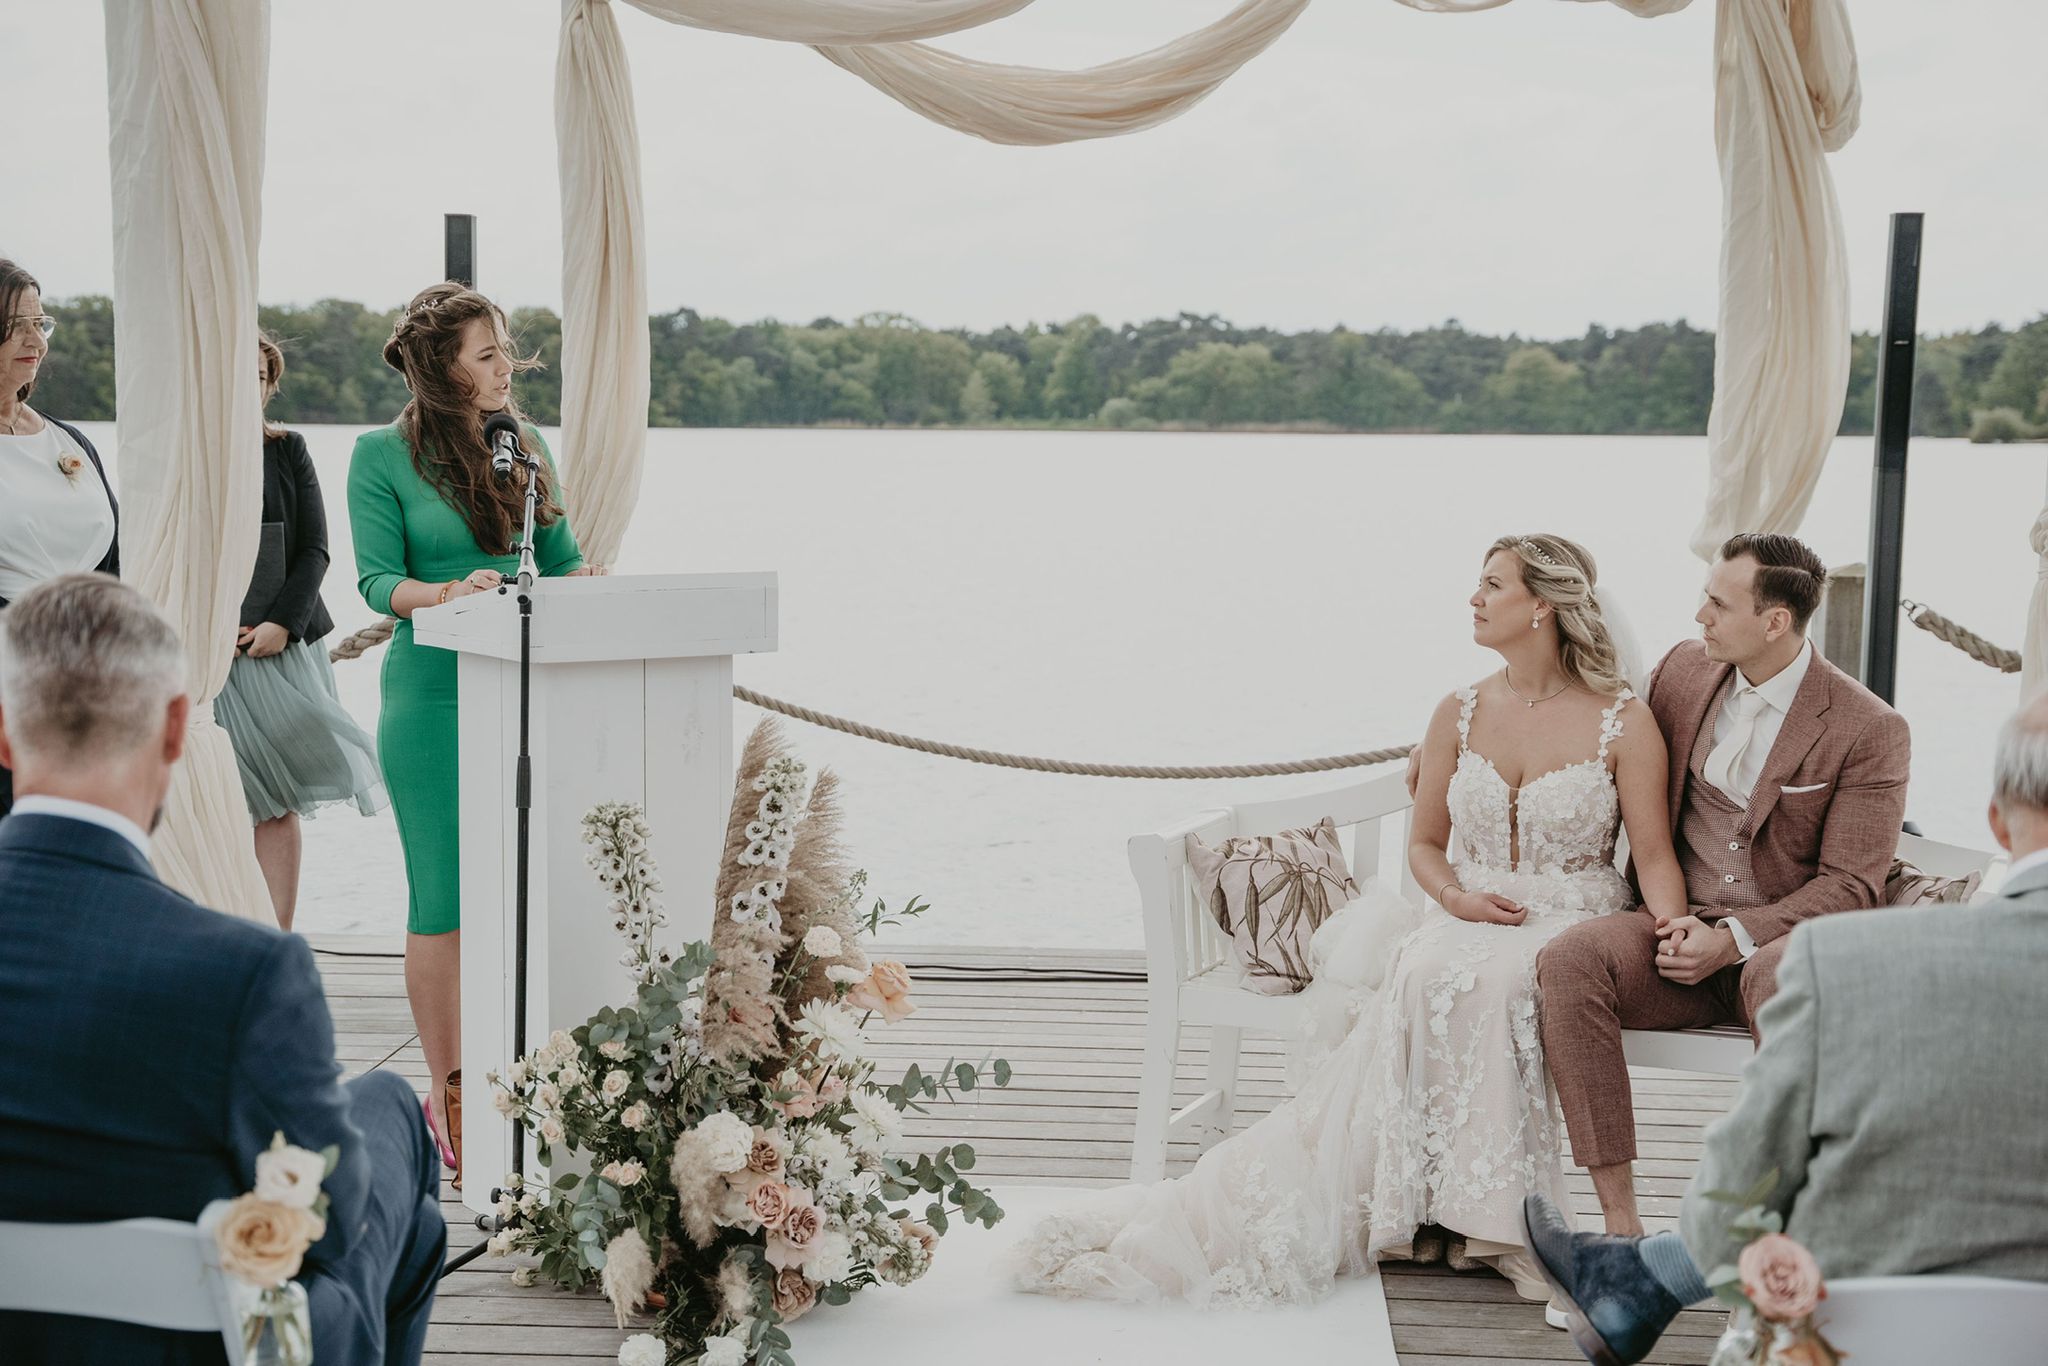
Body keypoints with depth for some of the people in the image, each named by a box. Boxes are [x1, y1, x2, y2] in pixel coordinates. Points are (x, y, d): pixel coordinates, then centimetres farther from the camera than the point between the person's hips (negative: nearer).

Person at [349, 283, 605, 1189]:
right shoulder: (382, 455, -2)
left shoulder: (526, 446, 12)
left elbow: (560, 559, 15)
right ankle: (447, 1089, 11)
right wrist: (448, 593, -25)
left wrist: (582, 582, -7)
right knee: (443, 902, 1)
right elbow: (376, 580, -6)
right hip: (433, 697, -4)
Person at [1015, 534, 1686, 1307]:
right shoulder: (1460, 715, 11)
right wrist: (1456, 896, -6)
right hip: (1472, 916, 3)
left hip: (1575, 921, -3)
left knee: (1489, 981, -36)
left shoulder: (1623, 724, -1)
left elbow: (1655, 855, -4)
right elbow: (1425, 844, 16)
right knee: (1426, 976, -32)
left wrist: (1675, 930, -23)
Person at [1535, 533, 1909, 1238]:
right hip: (1682, 931, 4)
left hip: (1785, 941, -4)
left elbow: (1850, 886, -8)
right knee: (1568, 961, -27)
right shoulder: (1684, 670, 7)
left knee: (1782, 977, -40)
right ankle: (1619, 1219, -29)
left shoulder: (1869, 730, -6)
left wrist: (1733, 939, -18)